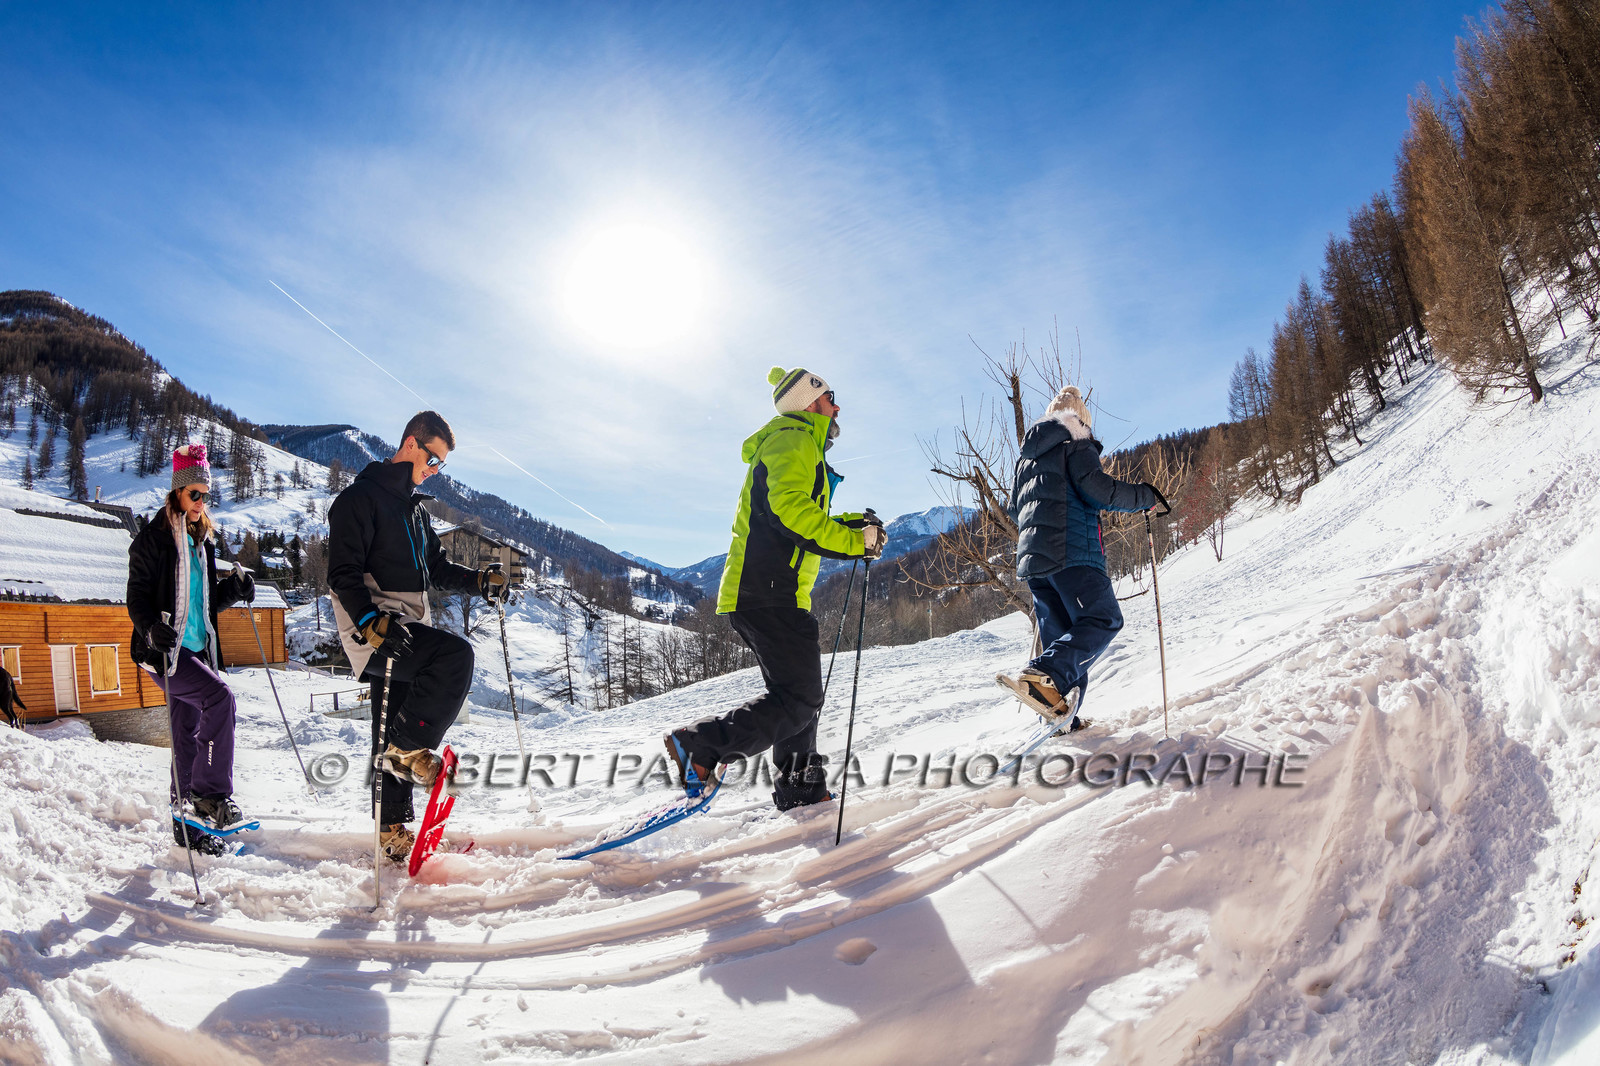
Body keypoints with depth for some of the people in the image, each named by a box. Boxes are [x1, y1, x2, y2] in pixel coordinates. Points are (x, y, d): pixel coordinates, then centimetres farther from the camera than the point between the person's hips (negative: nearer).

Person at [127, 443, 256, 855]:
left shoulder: (202, 539, 16)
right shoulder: (153, 538, -5)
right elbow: (137, 597, -9)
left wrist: (233, 589, 1)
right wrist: (153, 628, -27)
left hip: (198, 648, 7)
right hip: (165, 650, -7)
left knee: (189, 732, 9)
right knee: (219, 696, -26)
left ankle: (187, 824, 17)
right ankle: (210, 792, -19)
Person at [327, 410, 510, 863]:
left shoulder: (415, 508, 21)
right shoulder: (360, 498, -6)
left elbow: (437, 570, 23)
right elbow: (343, 573, -14)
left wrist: (481, 581, 5)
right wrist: (371, 621, -29)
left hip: (409, 629, 8)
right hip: (375, 632, -8)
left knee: (395, 736, 11)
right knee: (455, 654, -30)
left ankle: (392, 830, 20)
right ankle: (409, 748, -16)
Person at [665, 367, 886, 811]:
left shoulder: (801, 449, 28)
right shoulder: (792, 440, -5)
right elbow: (791, 510, -22)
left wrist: (856, 523, 22)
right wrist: (857, 542, -16)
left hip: (768, 593, 11)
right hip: (768, 592, -11)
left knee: (797, 694, 17)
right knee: (799, 699, -12)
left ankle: (800, 789, 25)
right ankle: (703, 744, -12)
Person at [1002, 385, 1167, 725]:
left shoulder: (1026, 454, 24)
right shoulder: (1076, 444, 1)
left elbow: (1014, 509, 28)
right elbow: (1097, 488, -13)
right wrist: (1146, 496, 0)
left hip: (1031, 556, 8)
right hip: (1072, 551, -8)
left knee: (1059, 633, 11)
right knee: (1104, 619, -8)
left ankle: (1061, 717, 4)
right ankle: (1043, 676, -31)